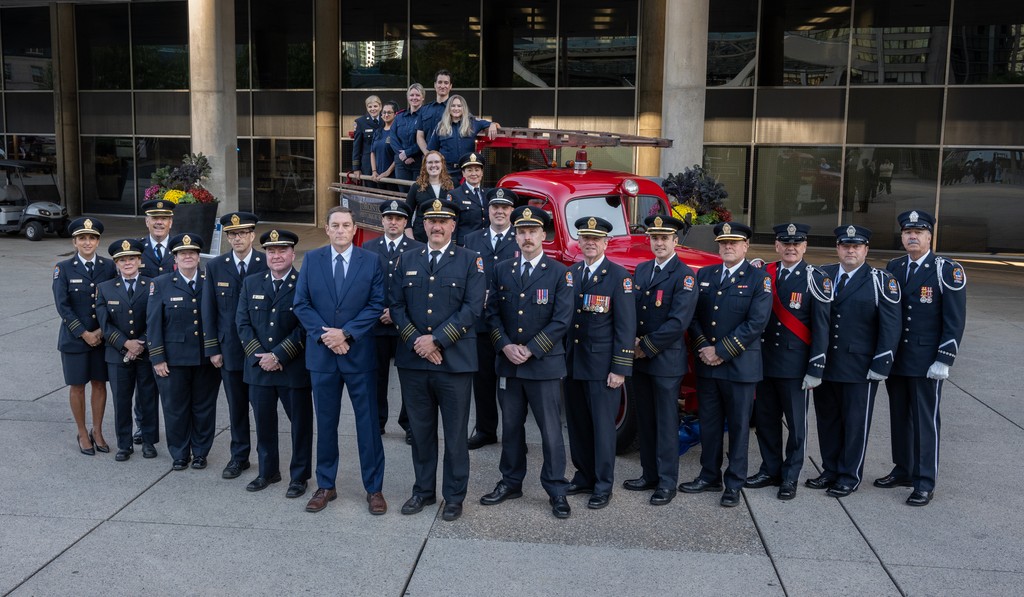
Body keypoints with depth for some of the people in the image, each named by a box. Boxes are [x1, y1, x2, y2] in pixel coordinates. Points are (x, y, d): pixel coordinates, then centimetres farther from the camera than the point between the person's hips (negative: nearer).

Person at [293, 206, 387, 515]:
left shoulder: (371, 261, 0)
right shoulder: (311, 259, 4)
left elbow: (376, 304, -5)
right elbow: (301, 304, 1)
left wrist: (346, 333, -14)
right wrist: (324, 335, -11)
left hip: (360, 353, -1)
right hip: (322, 353, 2)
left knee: (368, 422, 4)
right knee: (325, 423, 11)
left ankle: (374, 489, 15)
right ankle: (325, 486, 24)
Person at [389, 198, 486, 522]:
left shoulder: (470, 261, 1)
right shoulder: (407, 261, 11)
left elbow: (472, 308, -9)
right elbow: (396, 306, 6)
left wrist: (436, 340, -14)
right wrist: (415, 341, -8)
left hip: (455, 360, -3)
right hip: (413, 360, 3)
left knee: (455, 433, 5)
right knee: (421, 431, 13)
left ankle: (454, 496, 18)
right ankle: (423, 490, 26)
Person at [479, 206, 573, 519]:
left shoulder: (560, 273, -3)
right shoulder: (501, 270, 9)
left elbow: (561, 321, -9)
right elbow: (492, 313, 6)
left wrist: (531, 350, -14)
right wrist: (505, 346, -9)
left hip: (545, 364, -4)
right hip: (507, 363, 4)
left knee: (551, 430, 1)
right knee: (511, 426, 14)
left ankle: (556, 490, 12)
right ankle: (511, 482, 27)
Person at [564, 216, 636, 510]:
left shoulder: (619, 275, -7)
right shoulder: (571, 273, 10)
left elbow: (626, 325, -10)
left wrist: (620, 369, -14)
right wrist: (562, 359, 9)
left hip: (602, 365, -5)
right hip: (572, 364, 5)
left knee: (602, 425, 2)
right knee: (577, 423, 12)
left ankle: (603, 485, 13)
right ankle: (584, 476, 26)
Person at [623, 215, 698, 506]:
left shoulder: (684, 275, -10)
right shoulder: (641, 270, 12)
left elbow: (678, 322, -18)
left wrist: (647, 346, -14)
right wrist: (633, 341, -5)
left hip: (667, 361, -6)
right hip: (640, 360, 6)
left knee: (666, 422, 2)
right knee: (645, 420, 13)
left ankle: (667, 482, 11)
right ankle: (649, 474, 25)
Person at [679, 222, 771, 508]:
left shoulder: (758, 279, -5)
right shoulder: (704, 275, 10)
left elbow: (756, 323, -14)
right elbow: (693, 315, 6)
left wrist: (721, 351, -16)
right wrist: (702, 348, -9)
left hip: (740, 366, -4)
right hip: (706, 365, 4)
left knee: (738, 426, 6)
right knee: (709, 424, 13)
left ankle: (734, 484, 16)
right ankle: (710, 476, 25)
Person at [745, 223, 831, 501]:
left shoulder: (815, 279, -6)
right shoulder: (763, 274, 6)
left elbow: (821, 328, -8)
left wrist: (815, 369, -11)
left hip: (795, 364, -4)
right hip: (765, 360, 4)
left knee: (796, 422, 7)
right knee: (765, 420, 12)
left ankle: (790, 477, 18)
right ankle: (770, 470, 26)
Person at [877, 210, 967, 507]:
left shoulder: (947, 270, -7)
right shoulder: (893, 267, 8)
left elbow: (955, 321, -10)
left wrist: (943, 360, -15)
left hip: (926, 363, -5)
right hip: (895, 359, 5)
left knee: (925, 421, 2)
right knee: (899, 417, 14)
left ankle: (925, 482, 11)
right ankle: (903, 470, 28)